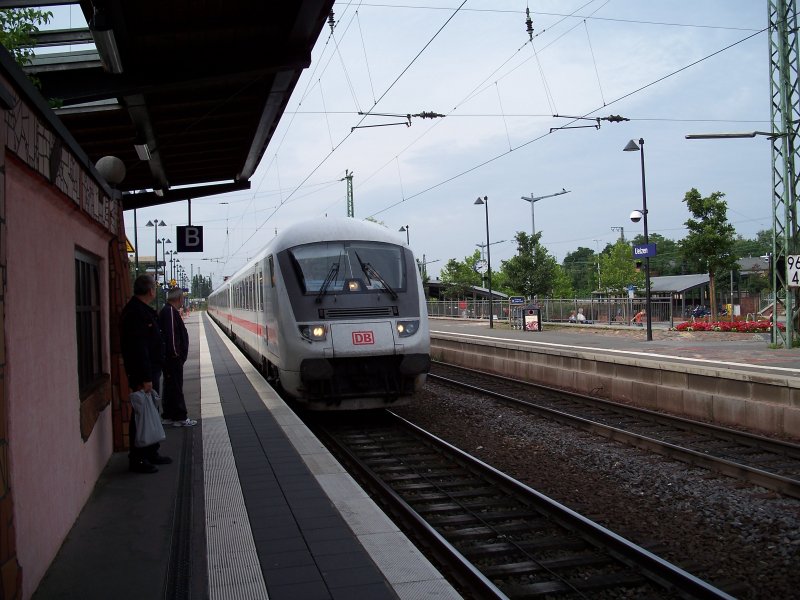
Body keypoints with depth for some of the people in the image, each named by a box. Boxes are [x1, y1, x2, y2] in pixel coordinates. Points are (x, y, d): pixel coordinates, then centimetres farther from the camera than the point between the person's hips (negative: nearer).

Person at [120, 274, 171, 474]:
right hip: (143, 373, -11)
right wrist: (145, 378, -26)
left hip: (151, 370, 11)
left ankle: (150, 453, 27)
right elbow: (139, 348, -25)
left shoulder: (142, 310, 15)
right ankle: (137, 459, 3)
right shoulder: (136, 313, -19)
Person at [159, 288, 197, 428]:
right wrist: (176, 352, -19)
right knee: (176, 387, -5)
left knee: (170, 386, 14)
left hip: (169, 357, 11)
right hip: (174, 357, -11)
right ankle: (179, 418, 0)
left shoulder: (168, 310, 16)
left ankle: (168, 416, 21)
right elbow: (170, 333, -23)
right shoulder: (171, 311, -16)